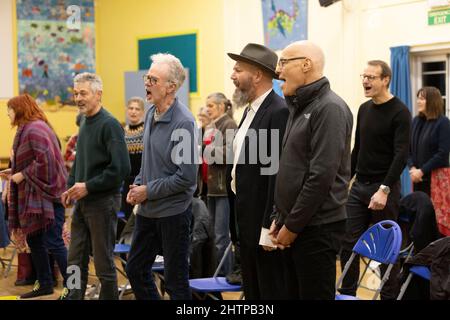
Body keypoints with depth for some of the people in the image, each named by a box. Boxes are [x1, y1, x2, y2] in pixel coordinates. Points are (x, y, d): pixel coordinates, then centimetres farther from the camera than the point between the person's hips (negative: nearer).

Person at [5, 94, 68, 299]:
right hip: (34, 195, 11)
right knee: (34, 240, 14)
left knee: (53, 242, -9)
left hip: (46, 194, -11)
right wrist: (15, 170, 11)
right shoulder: (28, 129, 16)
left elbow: (45, 160, -24)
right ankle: (45, 284, 23)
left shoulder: (34, 129, -15)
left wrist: (23, 175, -17)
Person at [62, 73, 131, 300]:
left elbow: (121, 168, -21)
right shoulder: (85, 124, 13)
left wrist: (88, 187, -18)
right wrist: (70, 187, 9)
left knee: (104, 263, 2)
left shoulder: (109, 125, -14)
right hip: (82, 202, 8)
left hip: (103, 202, -8)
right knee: (76, 261, 11)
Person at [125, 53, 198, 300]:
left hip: (172, 211, -8)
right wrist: (138, 185, 3)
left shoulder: (183, 122, -19)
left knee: (176, 280, 4)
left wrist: (148, 191, -14)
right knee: (135, 269, 16)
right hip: (147, 209, 8)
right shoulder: (151, 114, 5)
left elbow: (187, 176, -21)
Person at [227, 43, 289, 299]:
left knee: (272, 291, 0)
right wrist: (240, 222, 18)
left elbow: (278, 172, -22)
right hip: (247, 220, 10)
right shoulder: (251, 110, 13)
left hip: (265, 221, -10)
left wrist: (270, 226, -22)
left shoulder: (279, 112, -18)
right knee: (253, 291, 16)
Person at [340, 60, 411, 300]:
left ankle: (389, 295, 12)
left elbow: (401, 155, -18)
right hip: (359, 186, 6)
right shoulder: (364, 109, 11)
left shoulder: (399, 113, -11)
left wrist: (385, 189, -24)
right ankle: (347, 293, 14)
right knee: (348, 242, 4)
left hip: (383, 187, -6)